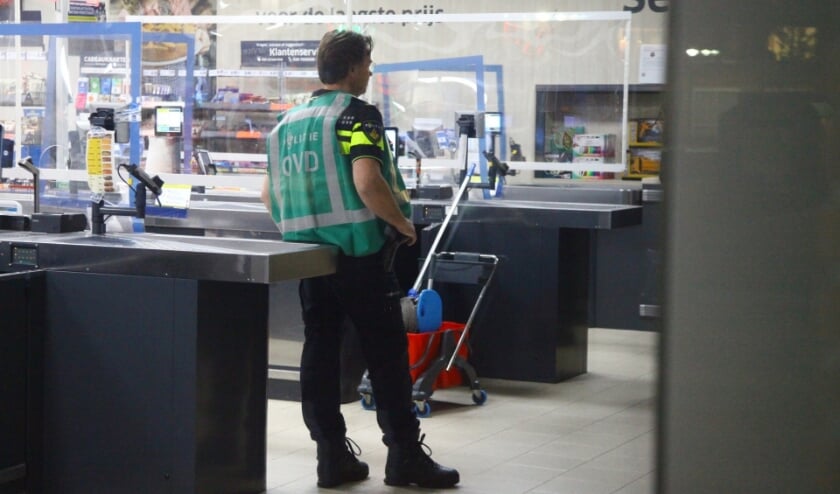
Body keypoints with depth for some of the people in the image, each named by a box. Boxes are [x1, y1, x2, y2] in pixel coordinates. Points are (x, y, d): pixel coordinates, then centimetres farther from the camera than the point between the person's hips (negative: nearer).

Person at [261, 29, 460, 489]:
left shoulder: (289, 120, 13)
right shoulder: (357, 114, -9)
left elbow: (268, 192, 14)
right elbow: (367, 182, -23)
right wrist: (403, 223, -11)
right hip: (359, 254, -7)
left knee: (319, 351, 8)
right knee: (387, 354, 1)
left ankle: (332, 455, 10)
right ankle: (405, 455, 5)